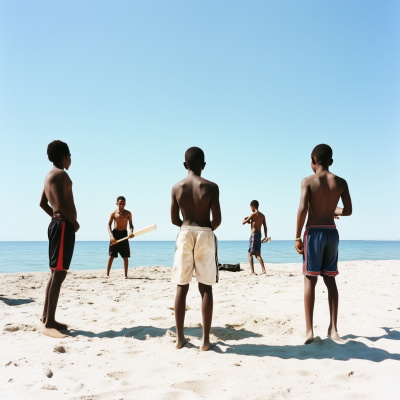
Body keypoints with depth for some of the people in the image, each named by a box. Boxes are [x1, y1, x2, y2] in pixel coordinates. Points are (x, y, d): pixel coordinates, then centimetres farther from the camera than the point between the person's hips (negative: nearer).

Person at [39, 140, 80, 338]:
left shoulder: (51, 175, 21)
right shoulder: (60, 174, -11)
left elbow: (43, 203, 27)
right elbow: (62, 203, -23)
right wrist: (74, 222, -11)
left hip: (58, 224, 11)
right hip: (64, 226, -11)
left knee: (56, 273, 13)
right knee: (59, 273, -12)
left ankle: (46, 318, 19)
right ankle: (48, 324, -11)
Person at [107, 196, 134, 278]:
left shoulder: (128, 213, 2)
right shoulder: (114, 213, -2)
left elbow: (131, 225, 4)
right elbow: (109, 225, -3)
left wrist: (131, 232, -18)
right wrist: (111, 236, -17)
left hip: (124, 234, 1)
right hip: (115, 233, -1)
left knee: (125, 256, 2)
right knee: (111, 256, -2)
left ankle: (126, 275, 8)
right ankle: (107, 274, 3)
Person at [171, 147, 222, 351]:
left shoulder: (177, 187, 1)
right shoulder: (211, 187, -7)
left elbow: (174, 219, 3)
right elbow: (217, 220, -9)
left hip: (185, 234, 2)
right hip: (205, 235, -2)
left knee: (181, 288, 9)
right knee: (206, 288, 4)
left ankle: (180, 337, 15)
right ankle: (206, 339, 8)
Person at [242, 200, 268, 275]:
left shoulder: (253, 214, -10)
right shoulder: (262, 215, 12)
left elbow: (244, 222, -7)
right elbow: (265, 227, 12)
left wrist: (245, 219, 15)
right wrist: (266, 237, 16)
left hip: (254, 235, -7)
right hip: (259, 235, 7)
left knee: (250, 253, -1)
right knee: (257, 254, 8)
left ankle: (252, 271, -7)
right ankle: (263, 270, -4)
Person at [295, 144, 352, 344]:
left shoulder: (308, 181, -7)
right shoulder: (341, 182, 4)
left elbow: (302, 209, -17)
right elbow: (348, 211, 8)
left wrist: (297, 237, -11)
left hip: (314, 232, -4)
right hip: (332, 232, 4)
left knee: (310, 280, 0)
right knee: (330, 280, 12)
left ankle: (309, 330, -3)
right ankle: (333, 328, 14)